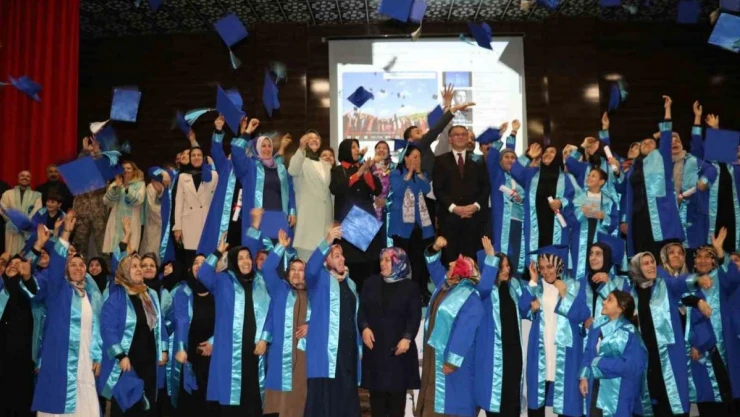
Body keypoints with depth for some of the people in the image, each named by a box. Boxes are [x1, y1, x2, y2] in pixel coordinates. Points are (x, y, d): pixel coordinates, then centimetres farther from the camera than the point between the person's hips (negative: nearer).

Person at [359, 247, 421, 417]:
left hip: (398, 345, -2)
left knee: (397, 390, 1)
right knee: (376, 389, 3)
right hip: (374, 344, 2)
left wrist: (407, 338, -15)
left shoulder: (411, 287, 3)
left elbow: (415, 316, -3)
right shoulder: (371, 283, 11)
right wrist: (364, 327, -11)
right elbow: (361, 309, 6)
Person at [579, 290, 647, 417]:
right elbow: (588, 352, 11)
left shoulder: (629, 332, -16)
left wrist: (601, 363, -15)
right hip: (595, 388, 6)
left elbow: (634, 365, -20)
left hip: (619, 392, -6)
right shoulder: (598, 325, 3)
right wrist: (584, 376, -1)